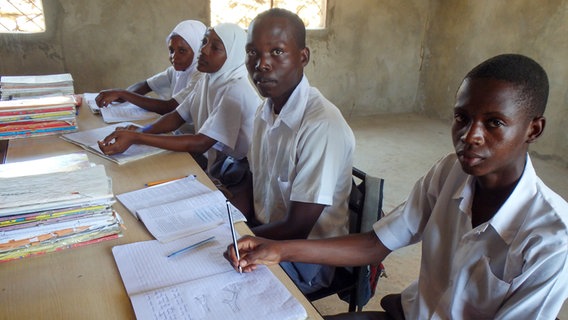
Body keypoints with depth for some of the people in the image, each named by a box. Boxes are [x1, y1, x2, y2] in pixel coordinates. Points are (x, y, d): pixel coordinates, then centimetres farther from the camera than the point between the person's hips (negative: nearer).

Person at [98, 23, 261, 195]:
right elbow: (177, 116, 6)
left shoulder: (236, 92, -23)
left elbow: (201, 143, -28)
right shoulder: (208, 80, 6)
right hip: (208, 164, 7)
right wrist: (141, 131, -14)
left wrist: (136, 138, -31)